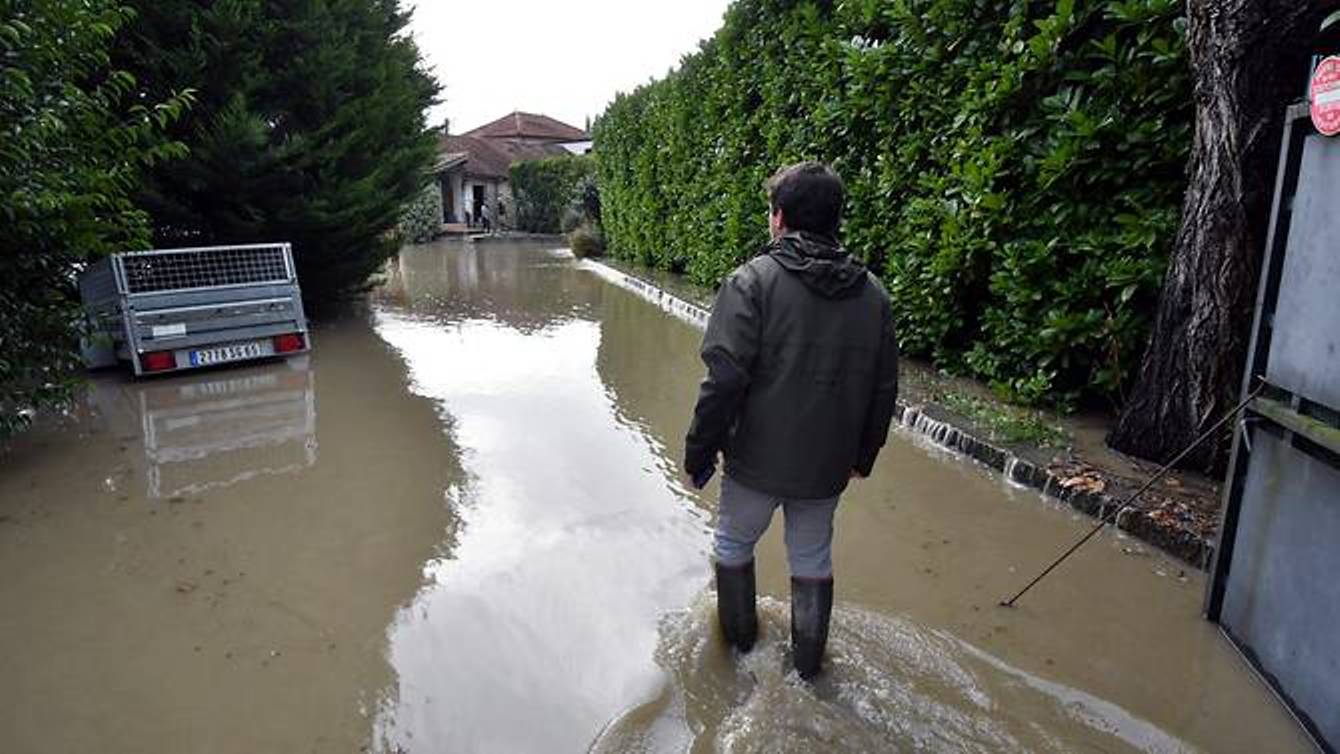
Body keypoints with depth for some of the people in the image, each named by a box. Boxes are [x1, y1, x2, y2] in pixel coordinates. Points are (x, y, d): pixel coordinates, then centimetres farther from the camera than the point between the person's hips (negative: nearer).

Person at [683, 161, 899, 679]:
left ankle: (739, 637, 41)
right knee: (813, 560, 21)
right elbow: (885, 388, 7)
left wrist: (698, 453, -10)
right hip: (826, 467, 4)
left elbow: (725, 380, -21)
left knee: (734, 545, 22)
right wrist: (864, 454, 19)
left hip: (757, 461, -4)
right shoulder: (872, 293, 1)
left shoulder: (754, 281, -15)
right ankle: (807, 662, 37)